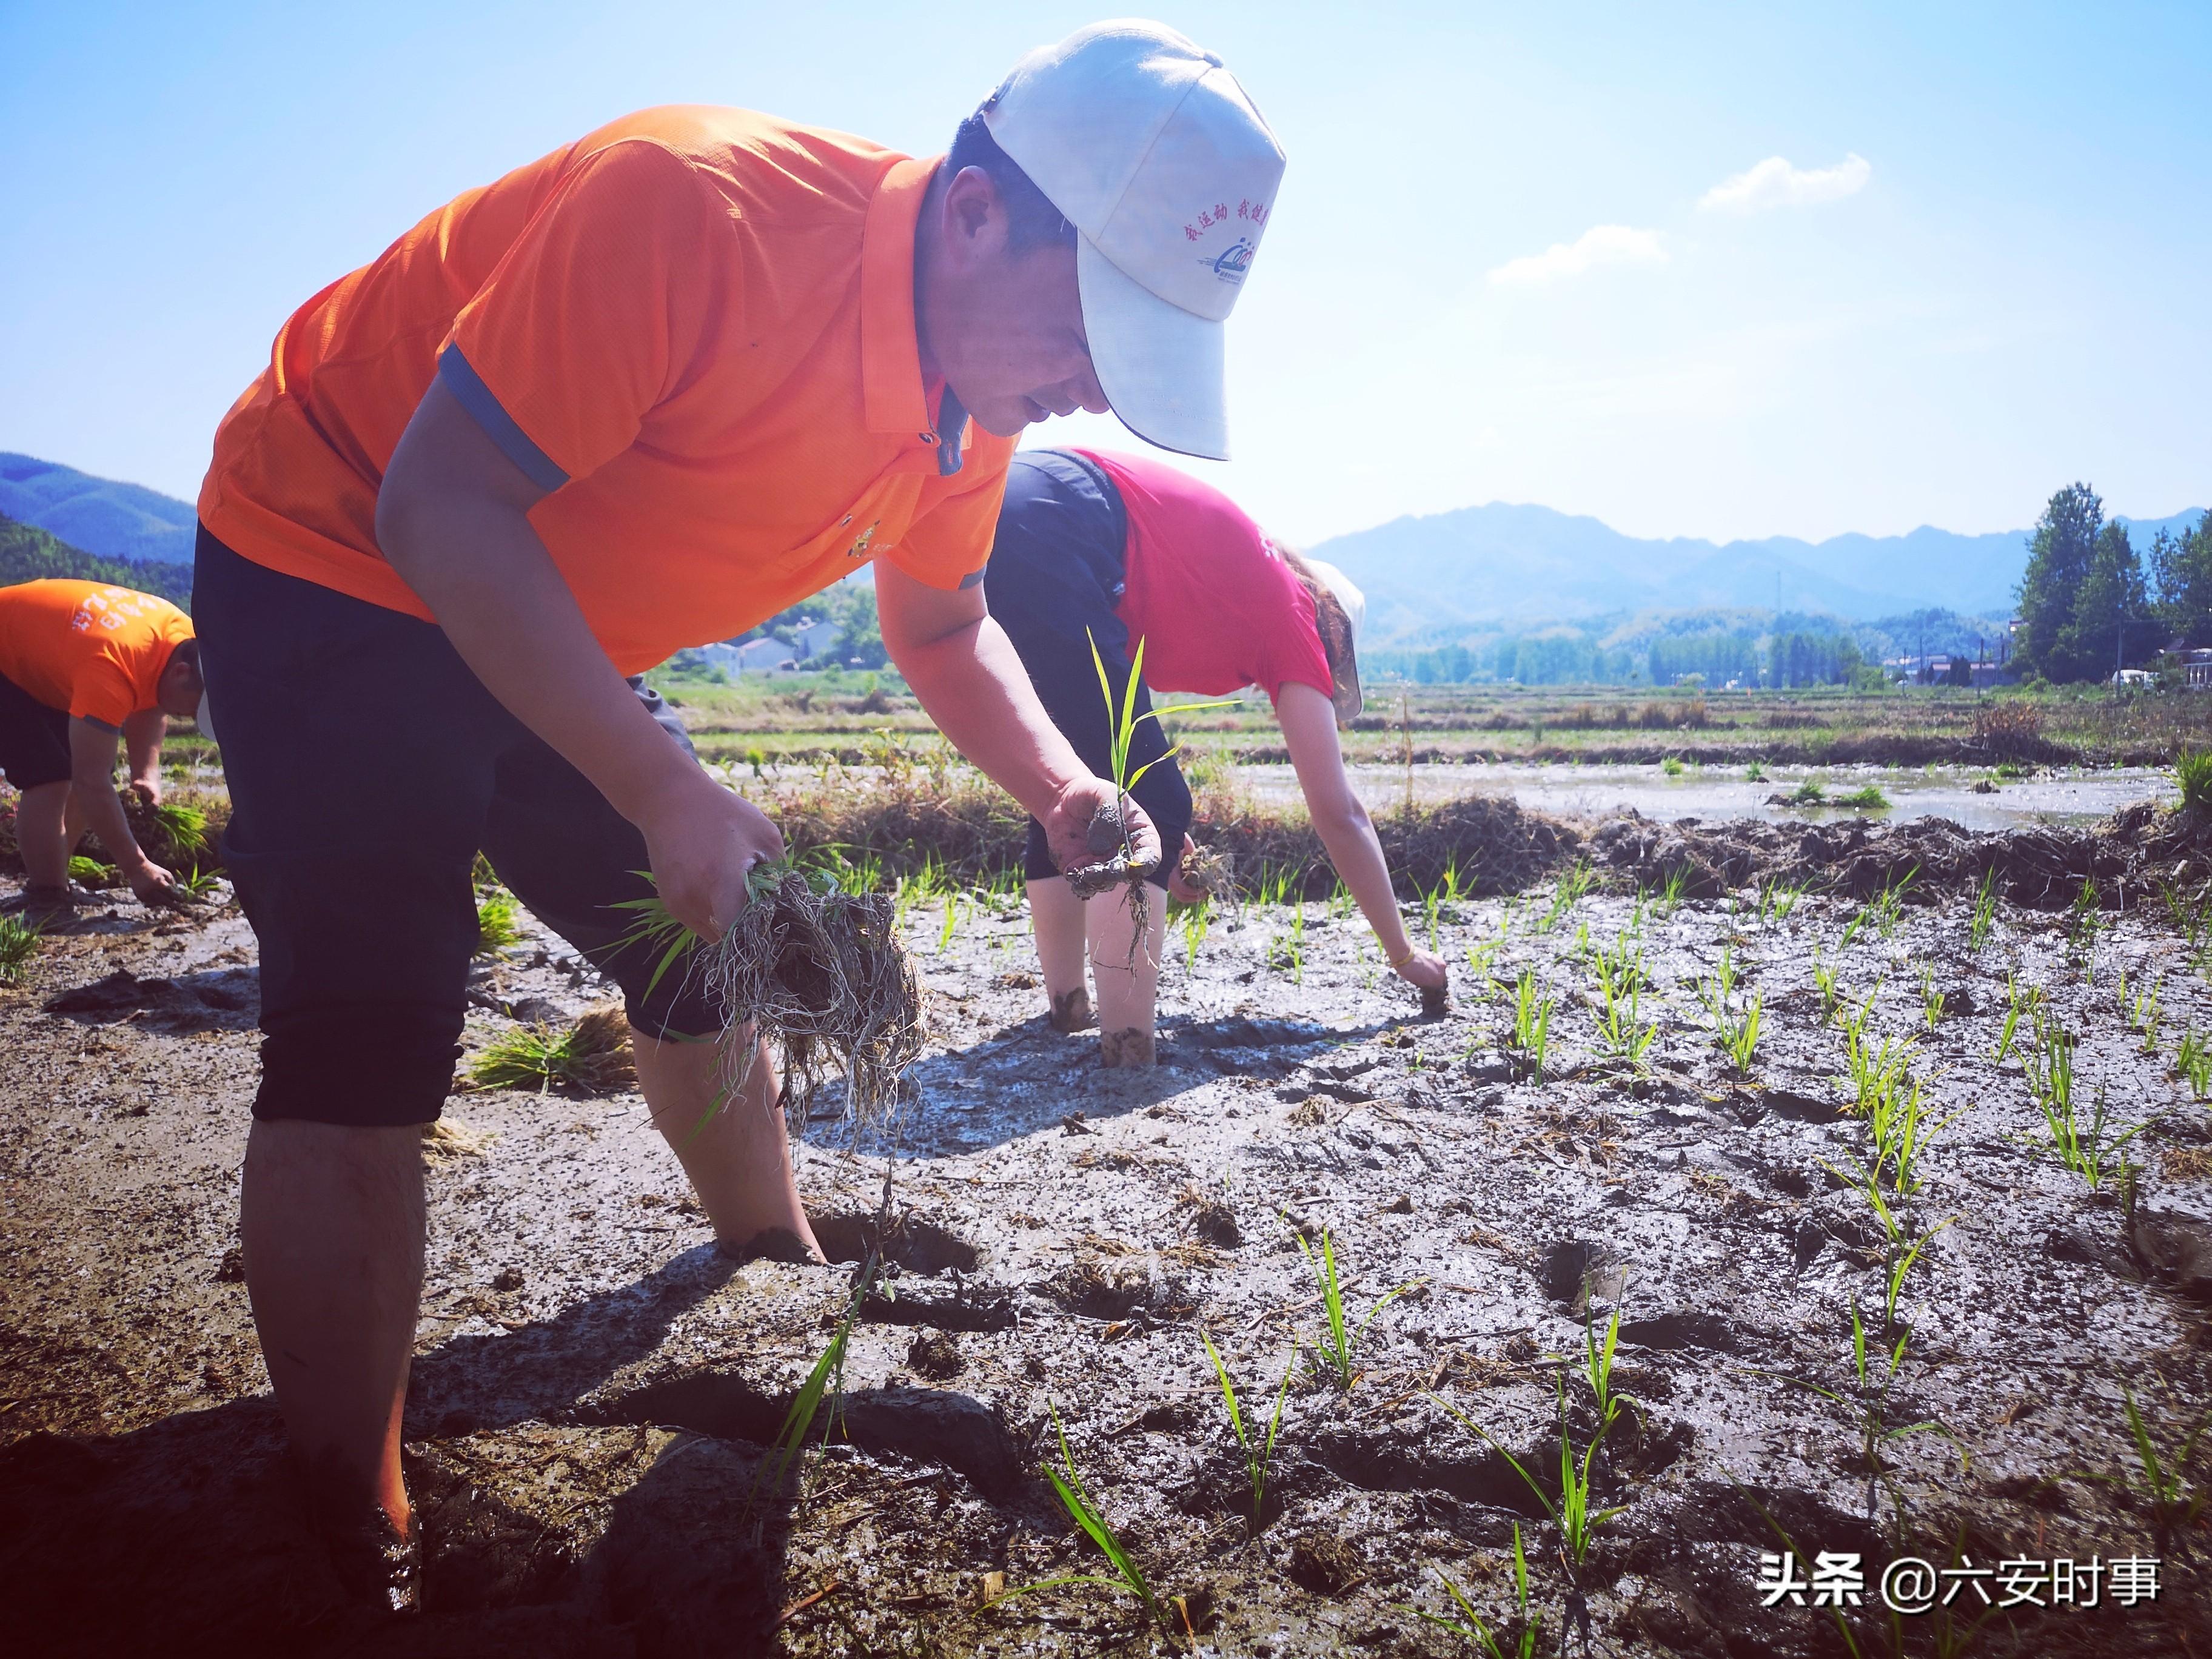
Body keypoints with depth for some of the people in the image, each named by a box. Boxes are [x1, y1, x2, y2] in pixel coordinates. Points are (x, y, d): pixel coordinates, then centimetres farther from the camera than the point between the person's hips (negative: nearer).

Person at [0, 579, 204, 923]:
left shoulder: (186, 640, -17)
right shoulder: (111, 667, -42)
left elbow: (150, 707, 3)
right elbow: (92, 783, -39)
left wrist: (147, 773, -13)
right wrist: (136, 868, -34)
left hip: (39, 654, 9)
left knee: (85, 771, 5)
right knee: (50, 779, -20)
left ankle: (48, 880, 18)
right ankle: (47, 904, -12)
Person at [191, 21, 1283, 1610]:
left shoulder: (980, 381, -7)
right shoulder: (694, 207, -34)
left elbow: (943, 627, 6)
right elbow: (442, 503, -31)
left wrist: (1062, 792, -12)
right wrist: (660, 789, -36)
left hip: (551, 637, 8)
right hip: (336, 567, -7)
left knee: (711, 954, 12)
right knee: (366, 1044, -15)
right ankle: (357, 1542, -3)